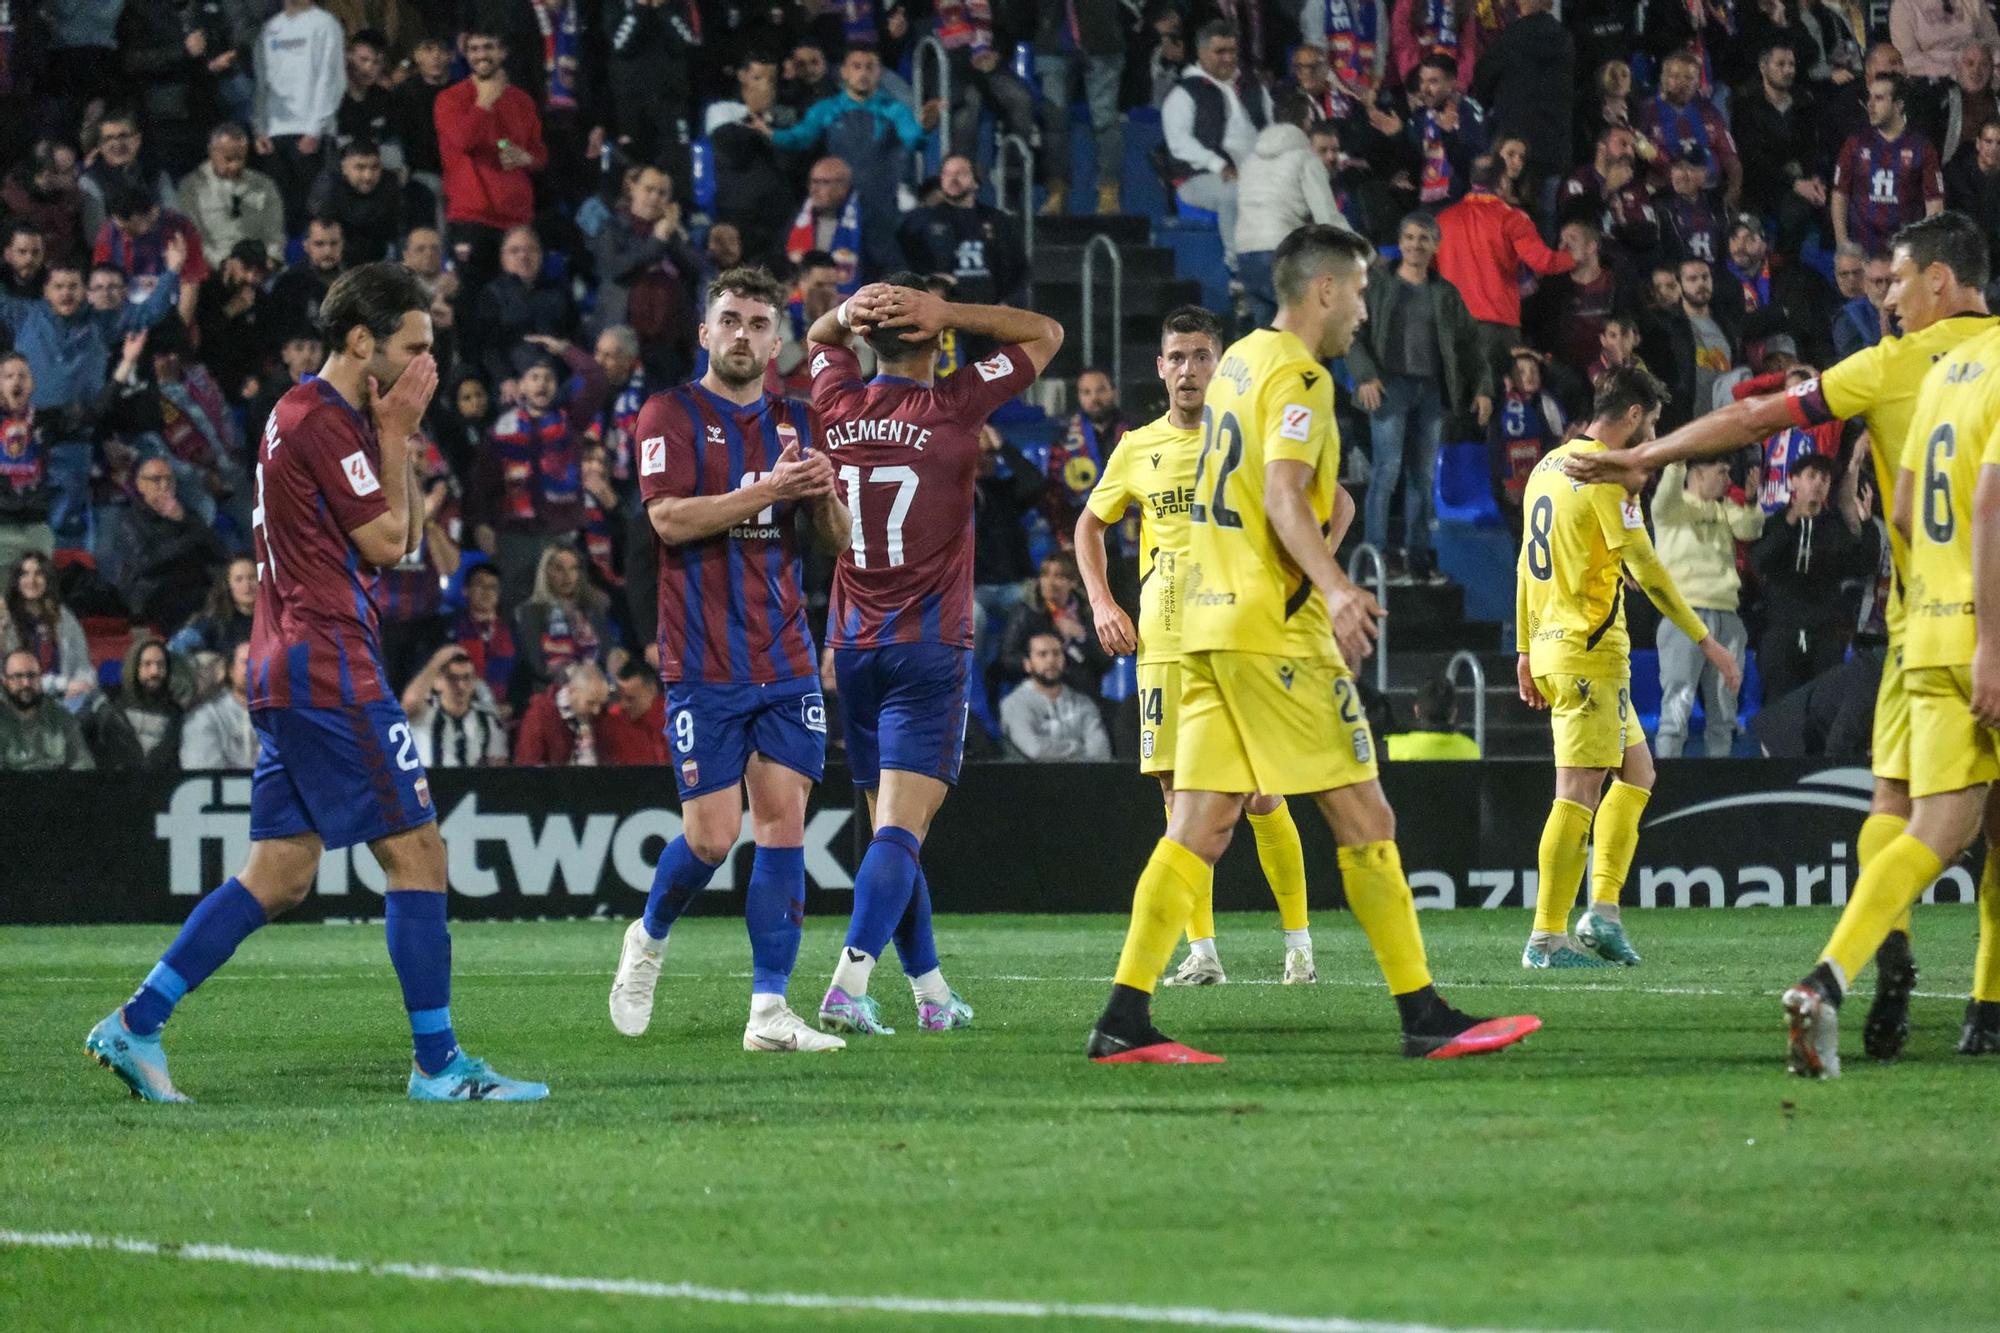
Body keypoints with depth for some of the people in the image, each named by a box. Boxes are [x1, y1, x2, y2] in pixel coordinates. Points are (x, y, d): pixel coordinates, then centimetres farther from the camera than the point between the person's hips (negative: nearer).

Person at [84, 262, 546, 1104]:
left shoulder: (304, 414, 19)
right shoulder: (326, 420, -13)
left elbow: (395, 538, 21)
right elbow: (386, 543, -11)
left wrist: (394, 434, 11)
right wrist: (396, 435, -3)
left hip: (291, 671, 10)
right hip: (330, 673, -10)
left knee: (280, 875, 9)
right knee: (417, 853, -6)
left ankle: (135, 1027, 7)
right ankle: (437, 1063, -3)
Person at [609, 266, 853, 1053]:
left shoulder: (794, 423, 13)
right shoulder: (672, 414, -1)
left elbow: (838, 540, 13)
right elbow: (669, 517, -15)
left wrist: (824, 495, -8)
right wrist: (767, 489, -21)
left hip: (786, 660, 4)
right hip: (704, 666, -4)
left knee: (783, 818, -3)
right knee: (712, 834, -7)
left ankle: (770, 1010, -2)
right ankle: (649, 938, 23)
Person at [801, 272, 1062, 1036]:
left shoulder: (837, 406, 3)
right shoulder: (951, 409, -8)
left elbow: (819, 337, 26)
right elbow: (1044, 334, 3)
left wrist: (849, 312, 3)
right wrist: (947, 315, -5)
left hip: (852, 647, 5)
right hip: (929, 646, -5)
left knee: (892, 824, 13)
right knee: (901, 827, -12)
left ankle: (931, 991, 18)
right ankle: (849, 987, -26)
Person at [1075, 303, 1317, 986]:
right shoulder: (1138, 450, 10)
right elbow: (1091, 523, 24)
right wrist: (1101, 602, 11)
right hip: (1164, 643, 3)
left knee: (1261, 795, -6)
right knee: (1179, 792, 1)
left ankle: (1299, 942, 5)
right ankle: (1202, 950, 6)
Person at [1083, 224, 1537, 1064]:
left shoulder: (1238, 360, 18)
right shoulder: (1297, 375, -10)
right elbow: (1283, 499, -22)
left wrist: (1323, 505, 26)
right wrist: (1334, 588, -33)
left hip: (1211, 621, 9)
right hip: (1276, 631, -9)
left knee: (1200, 826, 4)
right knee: (1365, 821, -4)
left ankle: (1124, 1021, -4)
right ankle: (1424, 1018, -3)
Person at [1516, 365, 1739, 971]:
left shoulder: (1548, 466, 15)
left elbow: (1528, 563, 20)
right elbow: (1644, 567, -16)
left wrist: (1526, 650, 24)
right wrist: (1706, 641, -12)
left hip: (1552, 644, 10)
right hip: (1590, 651, -10)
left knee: (1636, 771, 16)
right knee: (1579, 791, -9)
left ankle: (1602, 909, 9)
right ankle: (1548, 938, -10)